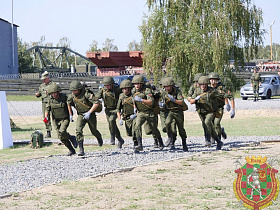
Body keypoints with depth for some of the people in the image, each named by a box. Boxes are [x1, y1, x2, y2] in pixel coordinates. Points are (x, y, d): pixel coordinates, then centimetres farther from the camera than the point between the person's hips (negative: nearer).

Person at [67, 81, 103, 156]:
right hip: (81, 115, 3)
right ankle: (81, 150, -21)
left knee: (93, 131, 15)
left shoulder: (86, 94, -25)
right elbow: (69, 104, 15)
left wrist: (89, 112, -31)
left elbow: (97, 103, -29)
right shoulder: (71, 96, -7)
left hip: (90, 115, -3)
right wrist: (70, 114, 13)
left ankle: (99, 138, 52)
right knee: (78, 130, -19)